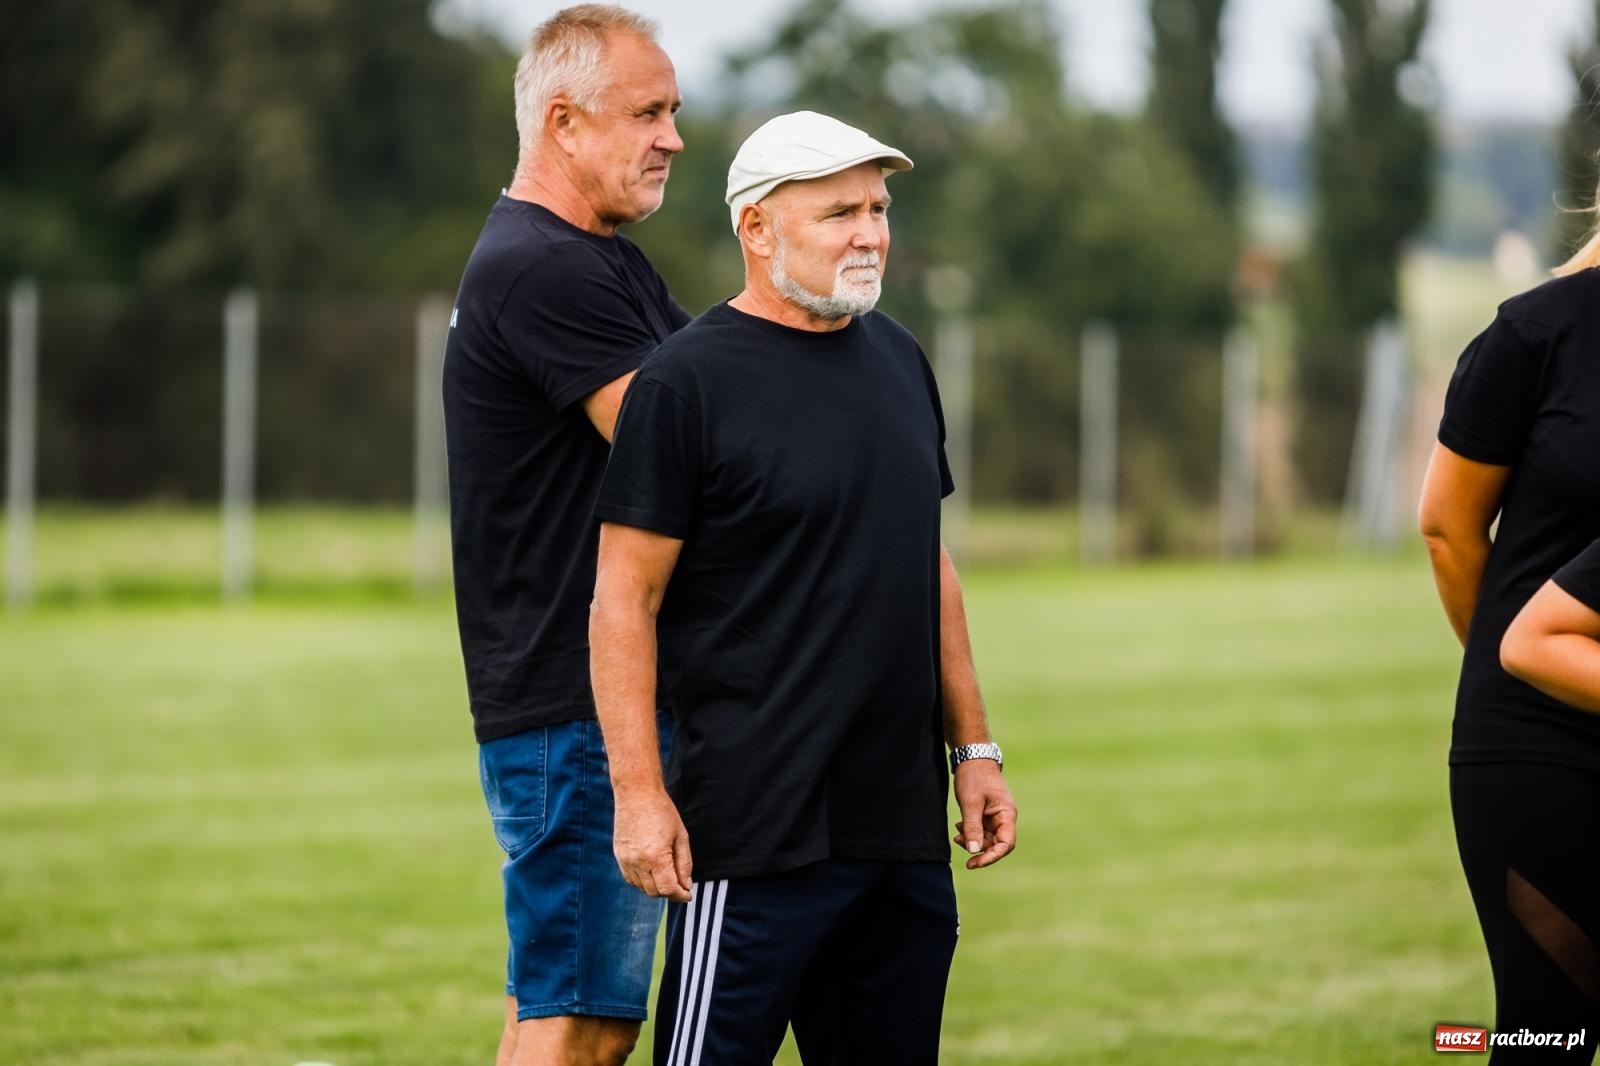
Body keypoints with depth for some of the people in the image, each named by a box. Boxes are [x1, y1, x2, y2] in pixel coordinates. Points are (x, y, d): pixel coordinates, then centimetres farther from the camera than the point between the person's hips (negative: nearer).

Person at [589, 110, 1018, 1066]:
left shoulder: (899, 360, 14)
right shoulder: (687, 381, -8)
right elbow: (624, 601, -9)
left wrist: (974, 746, 18)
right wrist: (638, 791, -15)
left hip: (905, 820, 7)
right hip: (754, 833, -7)